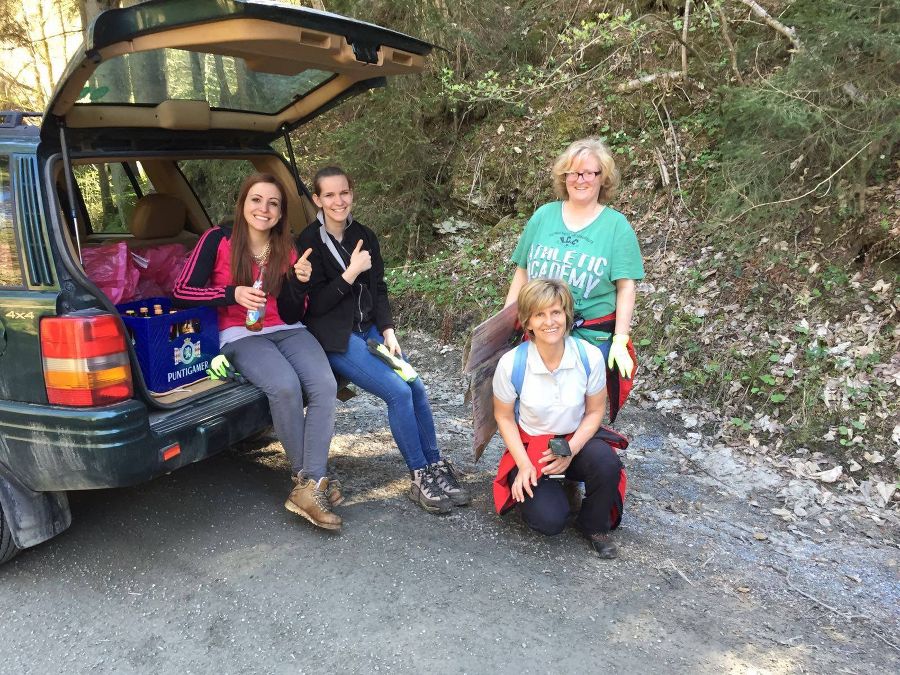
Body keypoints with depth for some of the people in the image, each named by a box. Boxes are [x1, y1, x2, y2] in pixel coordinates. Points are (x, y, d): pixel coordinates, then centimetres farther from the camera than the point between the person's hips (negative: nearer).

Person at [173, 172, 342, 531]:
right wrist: (233, 293, -20)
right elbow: (182, 291, -6)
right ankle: (307, 478, -14)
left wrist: (299, 281, -15)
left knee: (325, 385, -27)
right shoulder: (218, 240, -2)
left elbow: (292, 315, 5)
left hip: (287, 331, 4)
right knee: (286, 386, -33)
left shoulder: (288, 250, 8)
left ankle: (309, 487, -27)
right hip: (241, 336, -3)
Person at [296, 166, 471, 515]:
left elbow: (378, 290, 12)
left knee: (417, 386, -13)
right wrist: (351, 273, -20)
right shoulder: (309, 242, -7)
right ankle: (420, 477, -7)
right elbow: (315, 303, -11)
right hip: (336, 338, -5)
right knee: (398, 392, -20)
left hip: (370, 329, 6)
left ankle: (435, 466, 1)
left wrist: (388, 331, -2)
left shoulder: (364, 236, 11)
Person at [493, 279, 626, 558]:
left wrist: (570, 451, -18)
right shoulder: (511, 364, -20)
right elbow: (504, 417, -5)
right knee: (548, 521, -22)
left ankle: (594, 526, 0)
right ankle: (534, 489, 16)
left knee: (606, 462, -32)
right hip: (530, 446, -1)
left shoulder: (590, 356, -17)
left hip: (577, 439, 2)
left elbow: (594, 412, -3)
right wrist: (524, 464, -15)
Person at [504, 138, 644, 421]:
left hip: (592, 337, -2)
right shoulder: (543, 215, 5)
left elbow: (626, 287, -6)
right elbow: (522, 272, 9)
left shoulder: (616, 225, -2)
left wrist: (620, 341, -13)